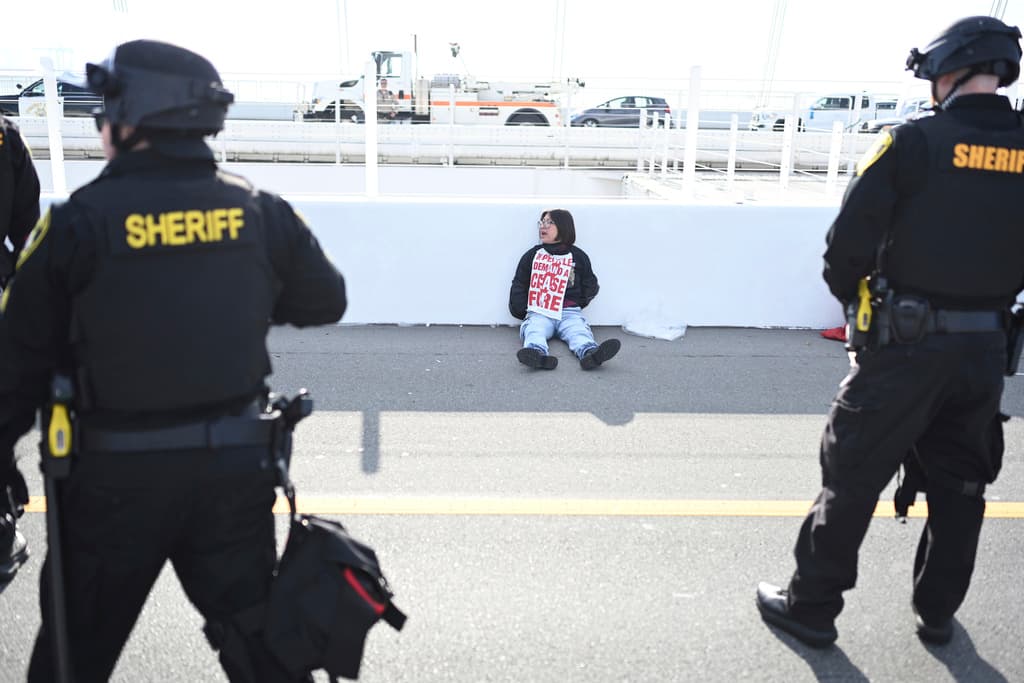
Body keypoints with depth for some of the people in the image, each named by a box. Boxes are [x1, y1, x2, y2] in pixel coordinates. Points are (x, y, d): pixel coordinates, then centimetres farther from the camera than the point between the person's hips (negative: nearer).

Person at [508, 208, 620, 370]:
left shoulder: (577, 256, 16)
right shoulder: (532, 255, 19)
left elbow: (590, 286, 18)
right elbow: (519, 284, 20)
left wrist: (578, 302, 5)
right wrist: (520, 309, 10)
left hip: (569, 312, 0)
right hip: (539, 313, 0)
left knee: (579, 332, -31)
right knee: (534, 331, -33)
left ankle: (591, 353, -60)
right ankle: (537, 353, -63)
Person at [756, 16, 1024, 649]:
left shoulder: (915, 142, -12)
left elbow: (850, 240, -12)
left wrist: (852, 295, 6)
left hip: (907, 343, -5)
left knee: (852, 477, 7)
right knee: (960, 484, 19)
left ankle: (812, 605, 17)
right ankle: (938, 611, 33)